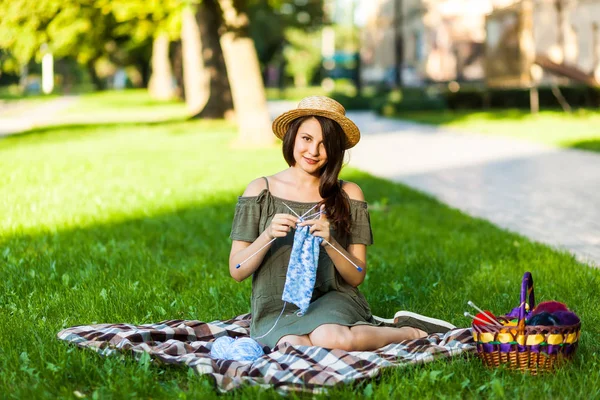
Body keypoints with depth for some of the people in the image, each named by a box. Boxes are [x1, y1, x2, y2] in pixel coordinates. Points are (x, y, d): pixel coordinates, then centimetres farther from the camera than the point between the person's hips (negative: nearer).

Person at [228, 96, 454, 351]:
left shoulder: (348, 195, 5)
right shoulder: (261, 190, 4)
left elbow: (357, 277, 3)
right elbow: (236, 271, 1)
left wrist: (329, 242, -16)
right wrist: (267, 236, -17)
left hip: (332, 300, 0)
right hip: (276, 309, 0)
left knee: (330, 338, -36)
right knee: (296, 347, -35)